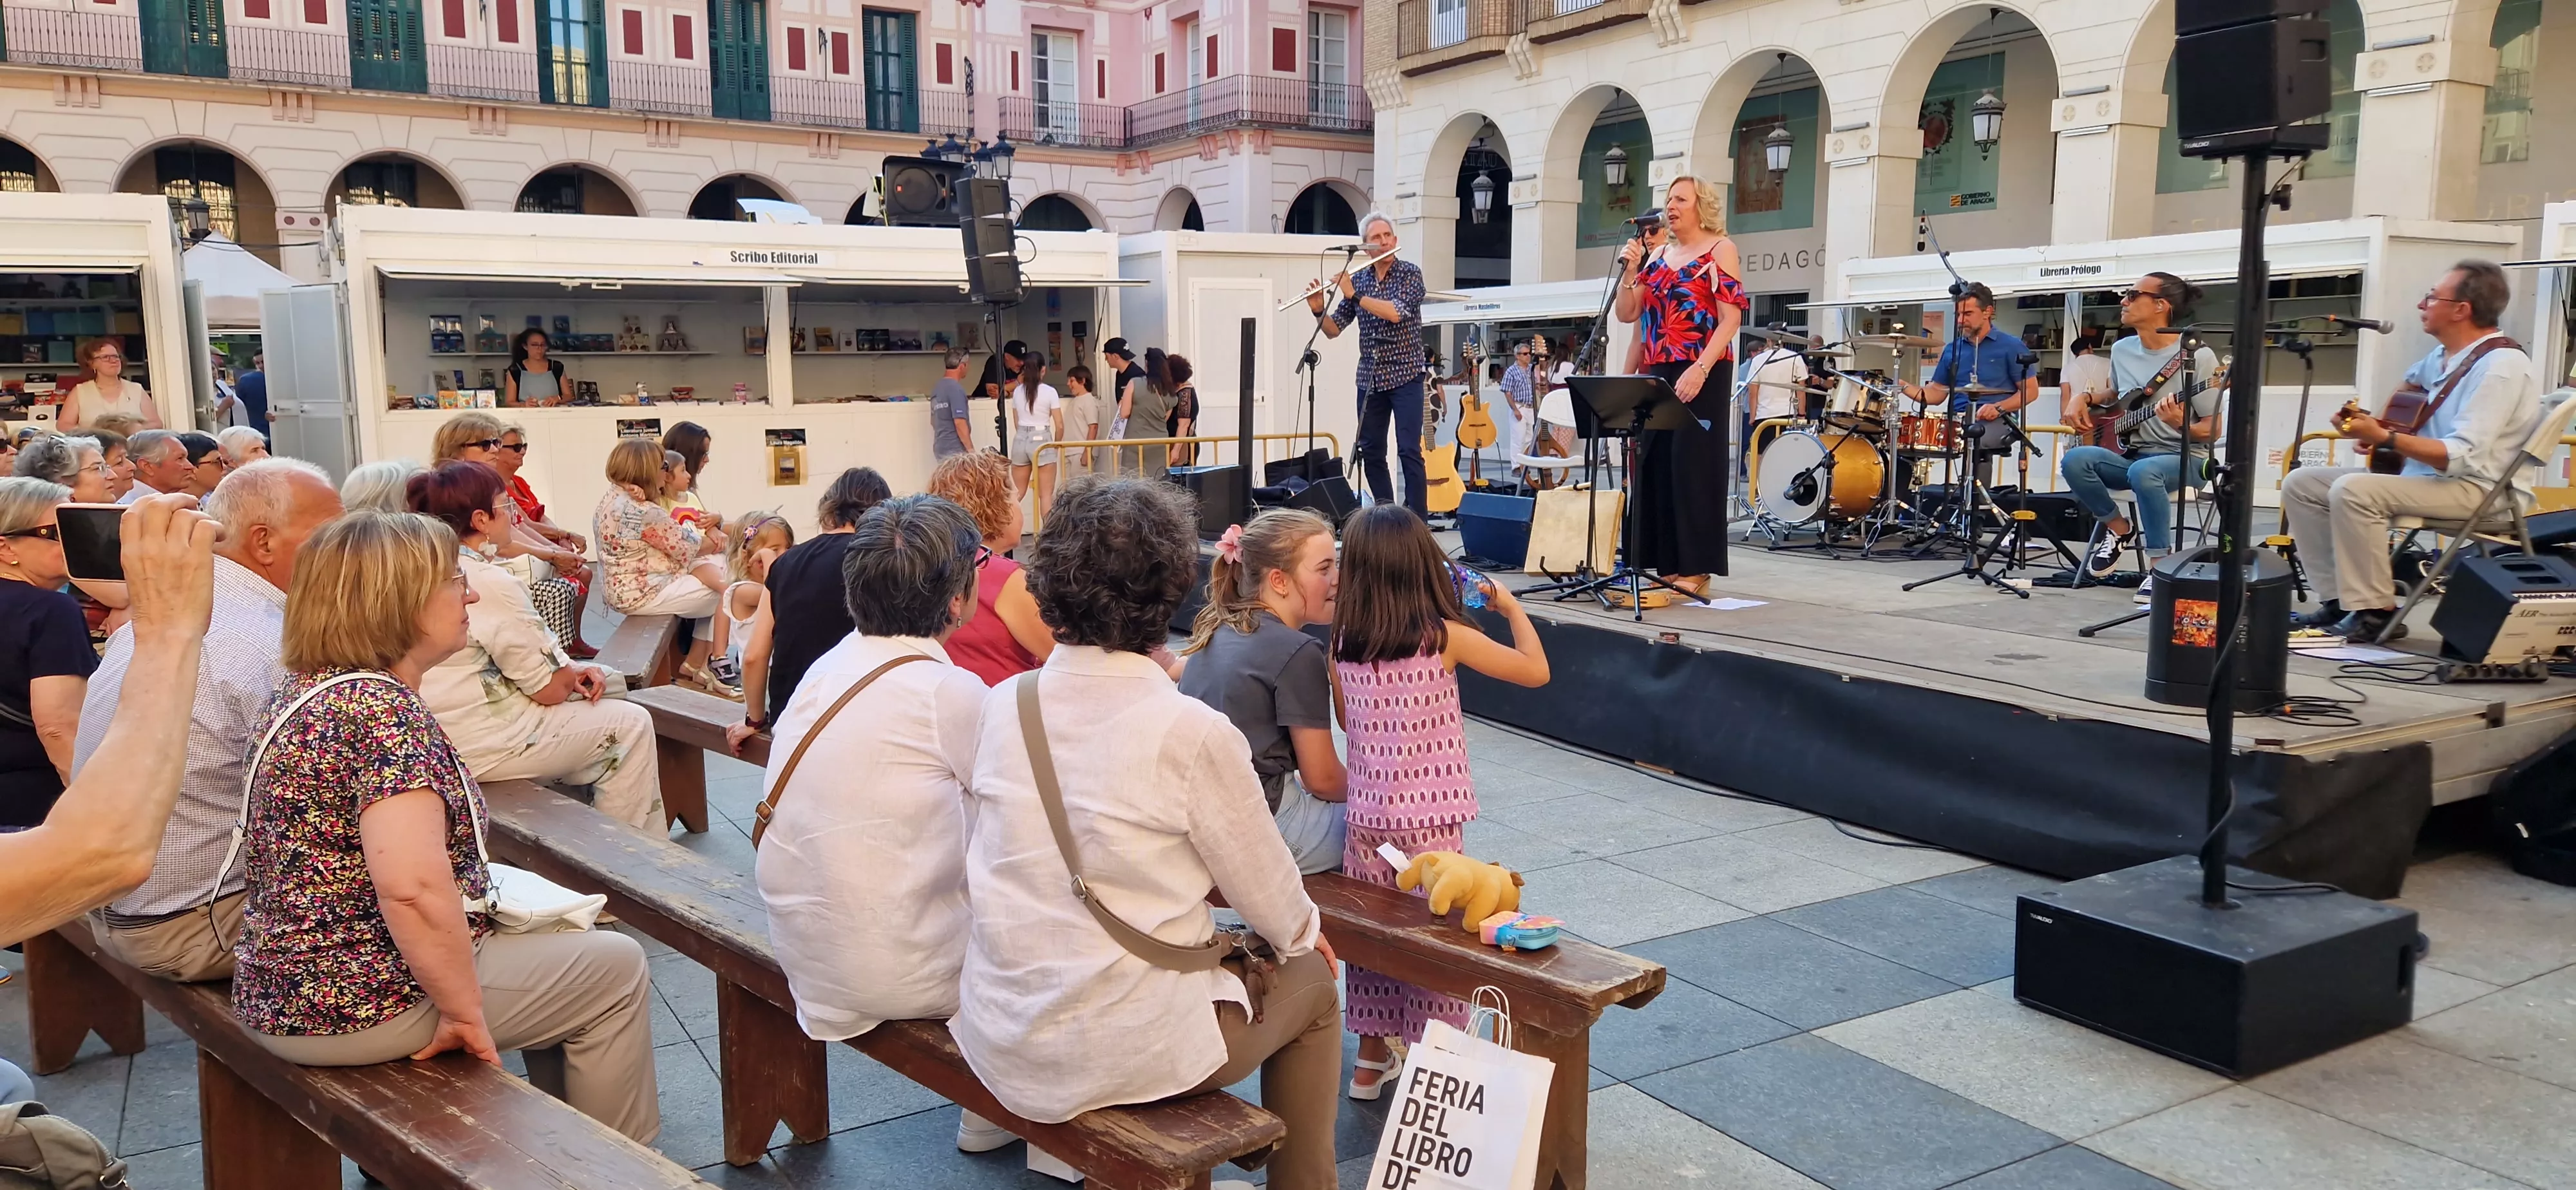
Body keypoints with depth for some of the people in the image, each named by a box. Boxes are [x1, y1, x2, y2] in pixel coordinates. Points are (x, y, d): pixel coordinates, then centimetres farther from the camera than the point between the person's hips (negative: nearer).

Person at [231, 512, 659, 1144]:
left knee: (566, 940, 24)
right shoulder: (384, 707, -24)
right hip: (361, 1004, -10)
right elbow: (414, 887, -34)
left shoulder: (307, 690, 7)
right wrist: (466, 1013, -23)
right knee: (615, 967, 4)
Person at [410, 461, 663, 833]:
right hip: (478, 748, -10)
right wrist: (575, 672, 6)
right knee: (631, 724, 4)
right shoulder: (492, 583, -23)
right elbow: (551, 689, -17)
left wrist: (573, 671, 1)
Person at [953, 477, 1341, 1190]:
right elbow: (1271, 901, -9)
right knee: (1310, 983, 20)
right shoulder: (1193, 732, -19)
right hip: (1118, 1052, -5)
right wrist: (1305, 933, 16)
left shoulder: (1001, 706, -4)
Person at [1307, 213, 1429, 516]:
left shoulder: (1410, 273, -4)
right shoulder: (1358, 280, 8)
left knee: (1409, 451, -10)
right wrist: (1318, 310, -12)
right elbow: (1333, 330, 8)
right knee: (1370, 453, 6)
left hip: (1404, 376, -5)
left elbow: (1395, 313, -21)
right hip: (1370, 378, 5)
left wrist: (1354, 295, -16)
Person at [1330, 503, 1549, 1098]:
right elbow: (1536, 671, -5)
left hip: (1365, 815, 4)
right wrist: (1510, 606, 8)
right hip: (1430, 820, -4)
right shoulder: (1446, 637, -12)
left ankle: (1370, 1059, 25)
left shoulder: (1342, 645, -1)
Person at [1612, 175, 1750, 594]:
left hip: (1702, 374, -6)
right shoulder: (1658, 256, 17)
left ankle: (1695, 569, -2)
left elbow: (1731, 319, -10)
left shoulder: (1719, 249, 0)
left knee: (1693, 464, -6)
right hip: (1658, 373, 6)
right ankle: (1662, 564, 11)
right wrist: (1629, 271, -3)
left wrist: (1700, 370, -20)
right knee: (1655, 464, 4)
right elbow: (1627, 314, 13)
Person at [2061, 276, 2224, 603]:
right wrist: (2082, 400, 9)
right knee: (2074, 460, -26)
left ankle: (2160, 566, -25)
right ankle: (2118, 529, -2)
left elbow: (2212, 430, -9)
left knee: (2143, 472, -40)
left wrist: (2181, 425, -31)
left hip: (2185, 458, -5)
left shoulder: (2198, 357, -11)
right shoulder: (2122, 350, 6)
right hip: (2131, 454, 5)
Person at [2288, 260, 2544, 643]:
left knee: (2352, 491, -33)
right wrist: (2373, 428, 11)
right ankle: (2338, 600, -1)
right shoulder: (2443, 357, 10)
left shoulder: (2501, 366, -18)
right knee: (2300, 483, 1)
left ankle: (2375, 612, -22)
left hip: (2482, 490, -10)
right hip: (2418, 474, 10)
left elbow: (2461, 457, -27)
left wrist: (2383, 437, -30)